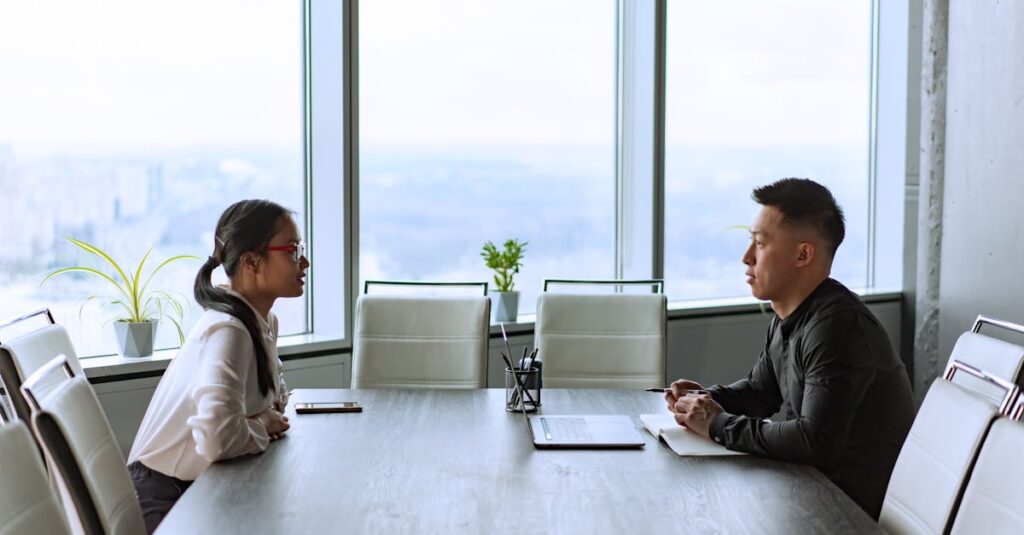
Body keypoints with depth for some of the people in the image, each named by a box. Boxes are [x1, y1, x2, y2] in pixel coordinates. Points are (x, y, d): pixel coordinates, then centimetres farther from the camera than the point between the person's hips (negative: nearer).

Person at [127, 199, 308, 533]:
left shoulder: (264, 322, 0)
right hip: (166, 496, -8)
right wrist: (262, 428, -20)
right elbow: (216, 437, -40)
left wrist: (271, 416, -4)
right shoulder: (228, 331, -26)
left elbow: (272, 392, 18)